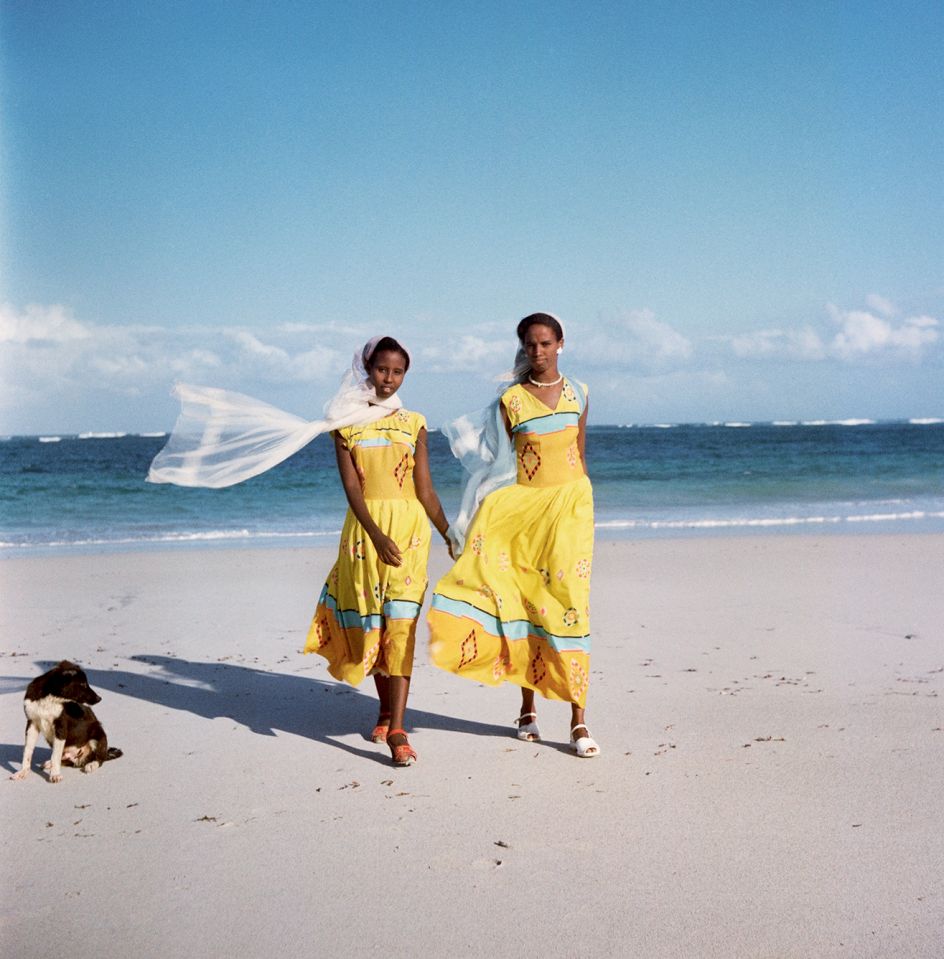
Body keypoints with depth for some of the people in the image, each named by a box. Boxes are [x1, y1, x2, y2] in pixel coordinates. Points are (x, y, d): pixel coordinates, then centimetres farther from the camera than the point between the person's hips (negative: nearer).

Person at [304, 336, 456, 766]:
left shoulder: (413, 424, 7)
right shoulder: (346, 422, 5)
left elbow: (425, 488, 5)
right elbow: (351, 485, -5)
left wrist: (449, 534, -3)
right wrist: (377, 535, -17)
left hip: (409, 526, -1)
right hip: (365, 526, 1)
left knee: (400, 624, -10)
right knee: (371, 622, 7)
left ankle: (397, 729, -16)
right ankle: (385, 710, 26)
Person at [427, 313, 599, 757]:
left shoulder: (578, 393, 7)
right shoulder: (510, 400, 1)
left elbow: (580, 456, 12)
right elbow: (500, 464, 2)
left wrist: (583, 513, 11)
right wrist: (492, 515, -3)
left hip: (569, 505, 1)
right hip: (523, 507, -1)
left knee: (569, 603, -6)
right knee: (524, 603, 3)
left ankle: (578, 720, -5)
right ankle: (527, 708, 19)